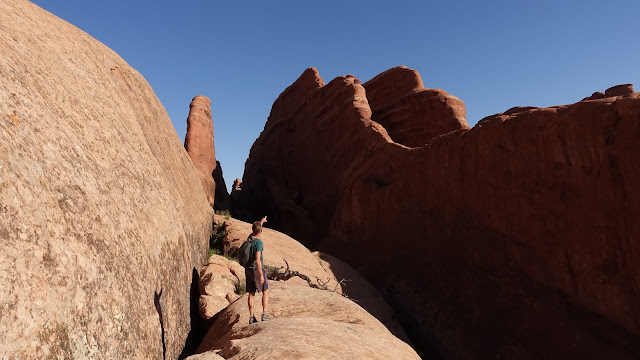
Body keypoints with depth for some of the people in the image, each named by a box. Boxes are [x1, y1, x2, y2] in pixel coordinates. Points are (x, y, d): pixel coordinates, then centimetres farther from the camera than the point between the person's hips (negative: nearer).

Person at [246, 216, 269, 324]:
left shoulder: (250, 237, 3)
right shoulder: (259, 242, -20)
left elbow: (255, 230, 28)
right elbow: (257, 260, -26)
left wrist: (261, 222, 44)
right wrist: (261, 275, -23)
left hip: (248, 269, 7)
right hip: (257, 270, -7)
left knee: (251, 294, 11)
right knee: (265, 291, 8)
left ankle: (251, 317, 14)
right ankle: (264, 314, 5)